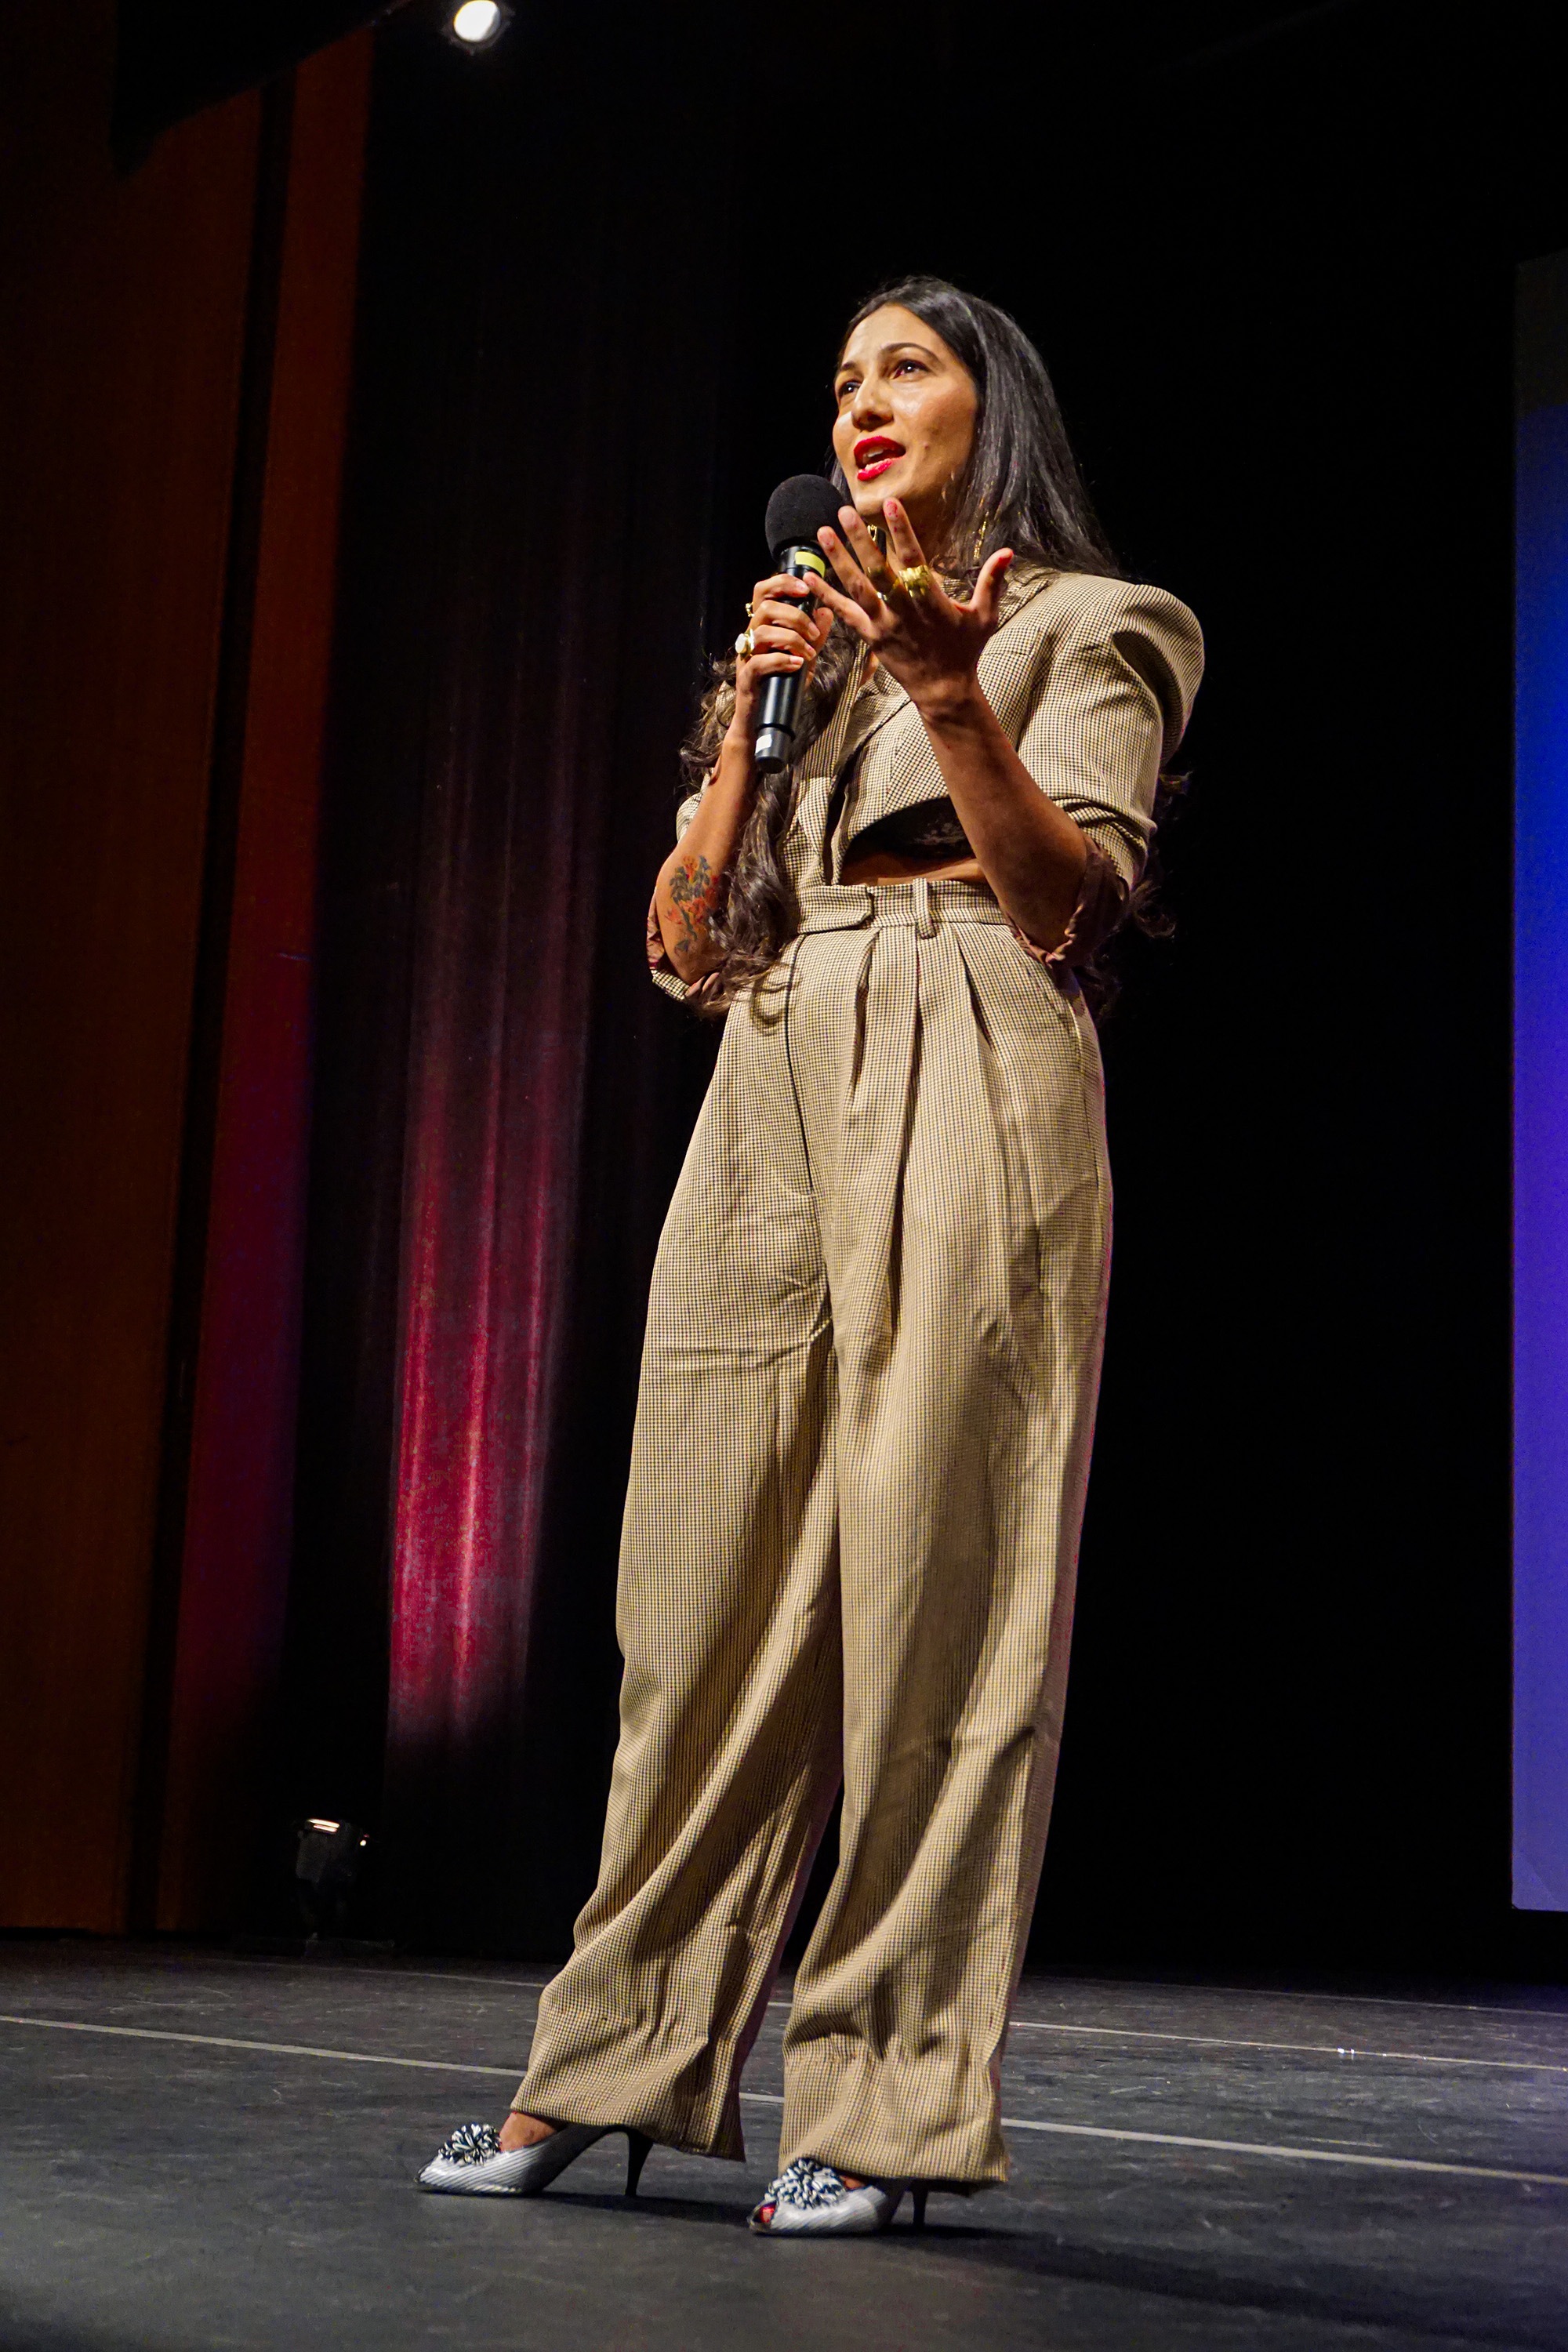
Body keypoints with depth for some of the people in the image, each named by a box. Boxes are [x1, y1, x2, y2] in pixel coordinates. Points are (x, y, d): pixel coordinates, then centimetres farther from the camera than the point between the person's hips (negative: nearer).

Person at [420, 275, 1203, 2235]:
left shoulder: (1083, 628, 12)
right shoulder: (804, 644, 27)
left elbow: (1069, 906, -3)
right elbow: (686, 948, 17)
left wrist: (948, 690, -12)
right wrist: (754, 715, 7)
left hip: (965, 1101, -5)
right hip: (771, 1112, 5)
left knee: (931, 1588, -8)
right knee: (713, 1591, 1)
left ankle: (884, 2104, -4)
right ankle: (610, 2069, 6)